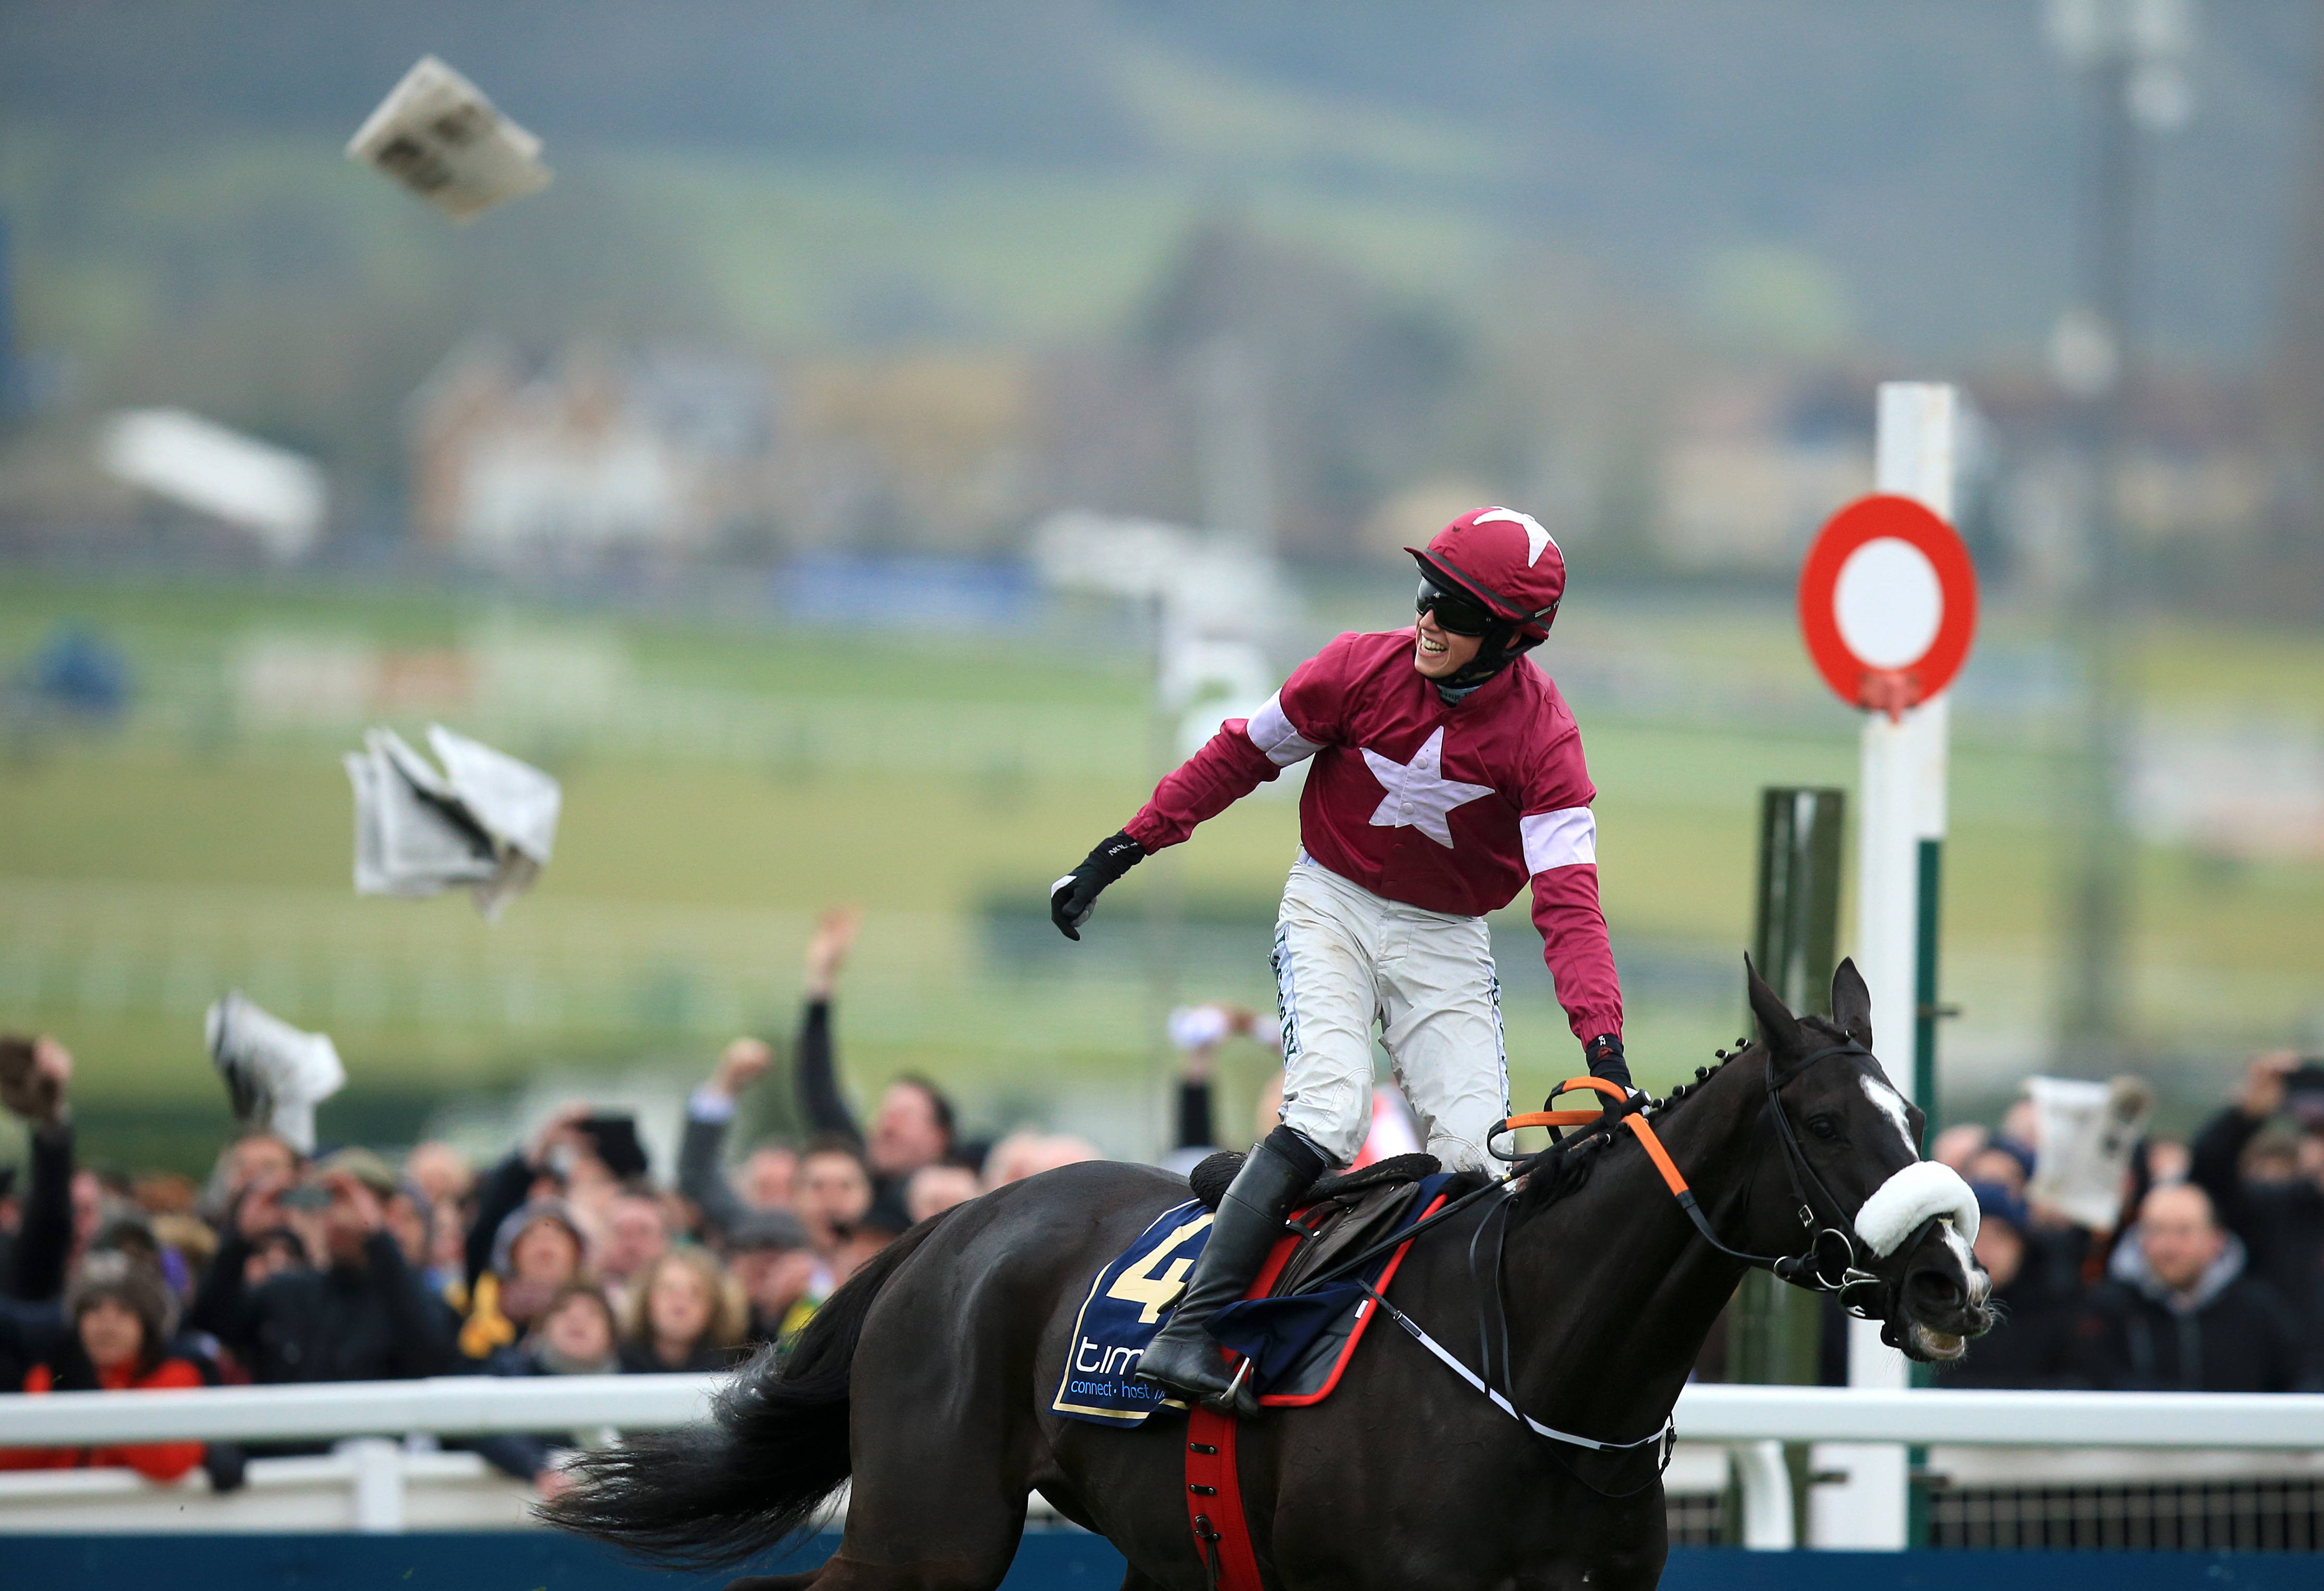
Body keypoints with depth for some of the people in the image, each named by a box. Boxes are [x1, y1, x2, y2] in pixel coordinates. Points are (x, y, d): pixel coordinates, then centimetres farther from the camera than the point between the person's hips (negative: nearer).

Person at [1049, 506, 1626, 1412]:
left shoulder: (1540, 734, -16)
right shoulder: (1362, 671, -14)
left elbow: (1568, 898, -22)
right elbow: (1242, 754, 1)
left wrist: (1603, 1039, -34)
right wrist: (1123, 850, 2)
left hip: (1445, 941, 2)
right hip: (1332, 906, -1)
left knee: (1479, 1150, -12)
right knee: (1326, 1113, -22)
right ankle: (1192, 1329, -26)